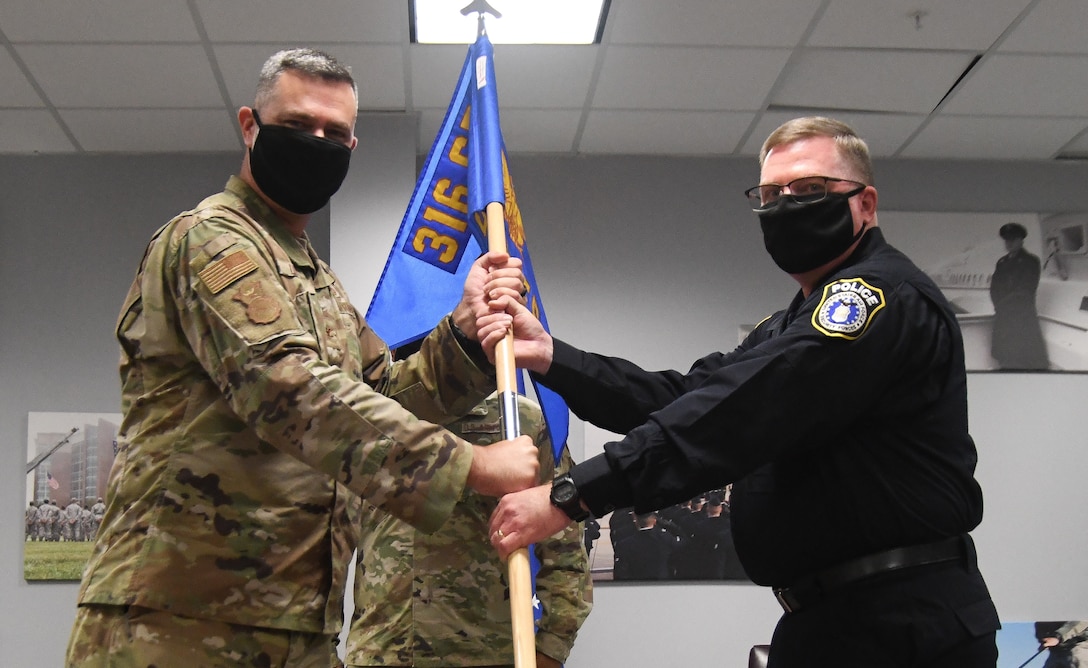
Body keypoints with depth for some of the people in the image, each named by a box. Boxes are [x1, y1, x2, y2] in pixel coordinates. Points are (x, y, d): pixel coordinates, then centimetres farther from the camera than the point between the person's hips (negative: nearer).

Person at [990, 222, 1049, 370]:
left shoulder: (1030, 261, 2)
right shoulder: (1002, 262, 18)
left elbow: (1028, 288, -5)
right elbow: (994, 287, 13)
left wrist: (1007, 301, -7)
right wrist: (999, 304, -3)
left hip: (1023, 315, -5)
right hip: (1003, 315, 5)